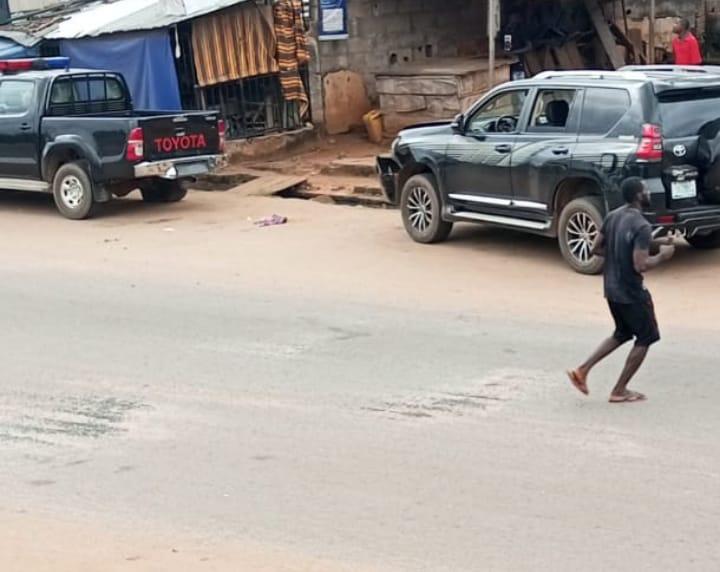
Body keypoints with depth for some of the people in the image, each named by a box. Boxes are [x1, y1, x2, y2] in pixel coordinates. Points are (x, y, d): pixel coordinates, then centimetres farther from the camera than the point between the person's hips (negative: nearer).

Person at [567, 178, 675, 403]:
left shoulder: (612, 217, 4)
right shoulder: (642, 226, -22)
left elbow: (596, 249, 11)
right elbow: (640, 265, -27)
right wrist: (662, 255, -10)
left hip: (612, 289, 8)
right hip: (631, 292, -8)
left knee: (623, 334, 25)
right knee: (645, 338, 10)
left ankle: (582, 371, 15)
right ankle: (620, 391, 13)